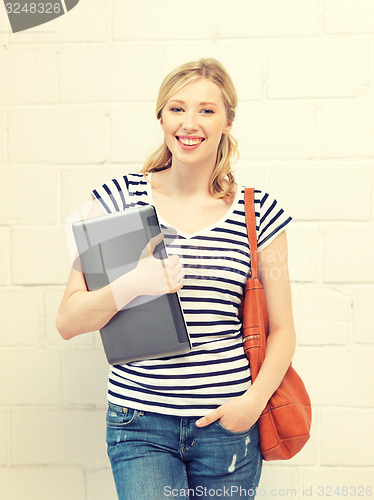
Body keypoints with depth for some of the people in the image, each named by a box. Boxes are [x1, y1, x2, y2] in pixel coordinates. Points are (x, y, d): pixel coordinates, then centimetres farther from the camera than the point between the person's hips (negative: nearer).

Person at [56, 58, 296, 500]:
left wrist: (255, 399, -10)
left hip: (227, 423, 1)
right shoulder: (120, 197, -1)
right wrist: (131, 285, -21)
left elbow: (282, 330, 6)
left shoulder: (259, 211, 0)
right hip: (141, 423, -1)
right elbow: (67, 322, -4)